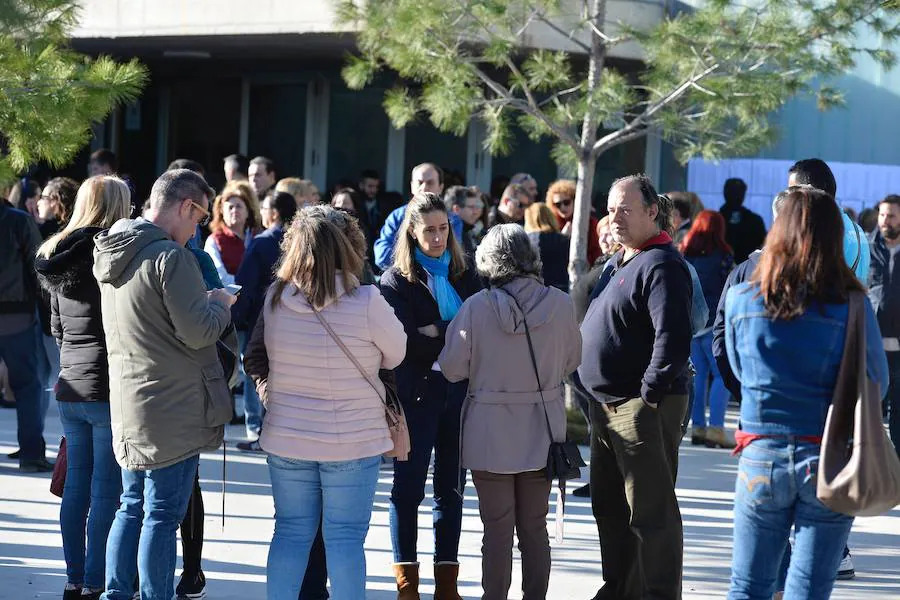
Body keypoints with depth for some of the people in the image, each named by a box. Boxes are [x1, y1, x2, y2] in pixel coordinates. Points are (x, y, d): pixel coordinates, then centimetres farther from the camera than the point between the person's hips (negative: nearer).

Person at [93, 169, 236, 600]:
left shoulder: (112, 253, 11)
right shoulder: (171, 256, -18)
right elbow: (198, 331, -19)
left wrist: (204, 303, 18)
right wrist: (220, 304, 0)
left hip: (127, 409, 8)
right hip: (174, 410, -8)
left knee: (131, 508, 16)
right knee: (162, 515, -2)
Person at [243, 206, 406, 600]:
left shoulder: (275, 299, -7)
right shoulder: (365, 302, -18)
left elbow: (256, 357, 4)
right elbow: (396, 354, -4)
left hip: (286, 439, 3)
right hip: (353, 441, -3)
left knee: (290, 532, 14)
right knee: (345, 538, 4)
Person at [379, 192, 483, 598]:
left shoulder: (465, 276, 9)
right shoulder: (397, 280, -1)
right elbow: (406, 343, -13)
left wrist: (437, 333, -14)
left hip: (459, 392, 3)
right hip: (416, 393, -3)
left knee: (451, 488, 8)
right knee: (408, 488, 1)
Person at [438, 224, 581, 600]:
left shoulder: (477, 306, -15)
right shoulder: (559, 304, -8)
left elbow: (452, 368, -8)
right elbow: (571, 361, 6)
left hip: (491, 434, -2)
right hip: (542, 431, 2)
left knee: (497, 529, 6)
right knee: (534, 527, 13)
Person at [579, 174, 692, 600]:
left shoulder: (661, 265, -16)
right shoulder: (618, 263, 16)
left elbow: (673, 337, -26)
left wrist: (650, 391, -22)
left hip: (644, 407, -11)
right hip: (606, 405, 11)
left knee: (650, 510, -5)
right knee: (609, 506, 18)